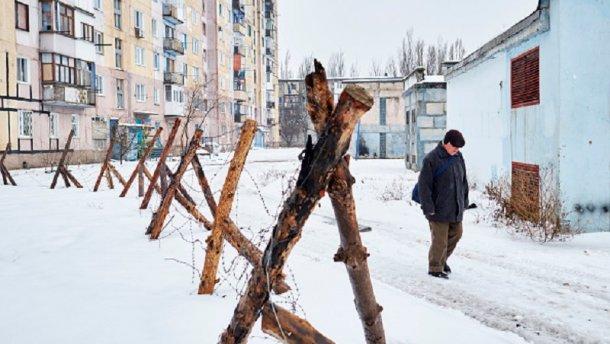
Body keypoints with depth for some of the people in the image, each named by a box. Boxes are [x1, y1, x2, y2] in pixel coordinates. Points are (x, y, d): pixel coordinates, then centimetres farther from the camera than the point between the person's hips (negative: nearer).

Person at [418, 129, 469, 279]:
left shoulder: (458, 157, 7)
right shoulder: (432, 159, -15)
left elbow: (463, 180, 17)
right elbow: (424, 184, -16)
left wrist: (465, 201, 15)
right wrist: (428, 207, -17)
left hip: (456, 208, 7)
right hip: (439, 209, -7)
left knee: (456, 234, 16)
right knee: (440, 239, -1)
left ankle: (441, 259, 37)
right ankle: (435, 268, 16)